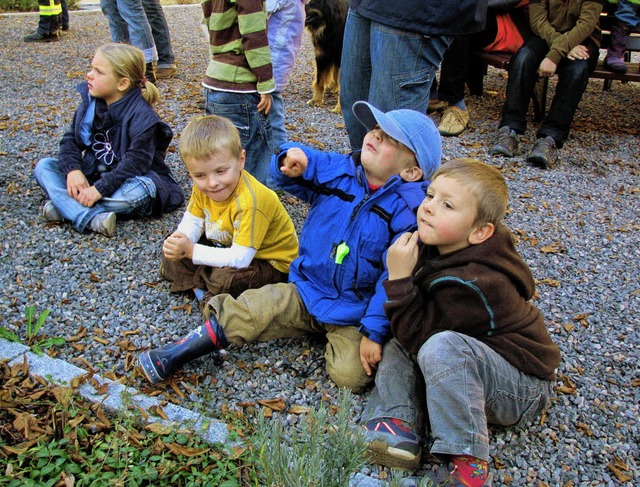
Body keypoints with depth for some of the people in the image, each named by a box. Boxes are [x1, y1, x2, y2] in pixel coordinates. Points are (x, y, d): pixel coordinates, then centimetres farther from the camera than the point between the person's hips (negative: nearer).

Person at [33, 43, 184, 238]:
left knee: (139, 191, -39)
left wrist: (101, 188, -33)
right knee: (43, 166, -10)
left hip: (128, 179, -6)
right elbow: (71, 140, 2)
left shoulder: (141, 115, -19)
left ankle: (65, 206, -29)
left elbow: (137, 161, -27)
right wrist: (72, 170, -18)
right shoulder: (90, 103, 1)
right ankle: (92, 218, -35)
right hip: (92, 173, 6)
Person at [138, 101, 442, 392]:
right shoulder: (337, 171, -4)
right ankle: (176, 354, 6)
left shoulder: (408, 211, -16)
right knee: (246, 312, -10)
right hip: (304, 293, 4)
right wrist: (290, 164, -19)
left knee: (349, 375, -23)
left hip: (353, 313, -3)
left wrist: (374, 332, -18)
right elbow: (286, 175, 6)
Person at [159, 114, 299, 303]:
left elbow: (240, 260, -36)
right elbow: (192, 221, 0)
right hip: (227, 247, 7)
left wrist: (191, 250, -35)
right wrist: (181, 242, -24)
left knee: (224, 278, -34)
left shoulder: (250, 201, -37)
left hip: (272, 264, -7)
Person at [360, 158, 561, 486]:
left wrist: (399, 278, -27)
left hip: (523, 391, -9)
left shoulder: (469, 283, -29)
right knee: (397, 346, 4)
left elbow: (417, 336, -26)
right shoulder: (443, 248, -2)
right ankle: (397, 426, -13)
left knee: (441, 347, -36)